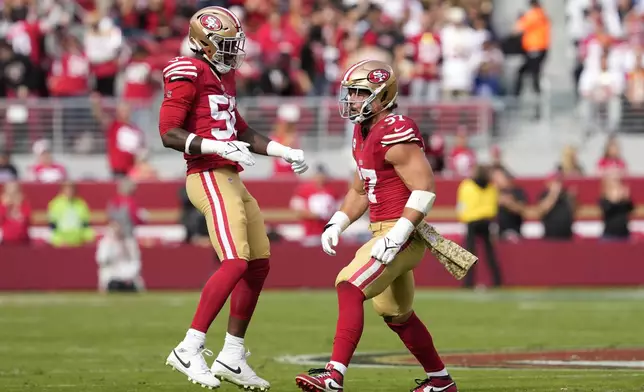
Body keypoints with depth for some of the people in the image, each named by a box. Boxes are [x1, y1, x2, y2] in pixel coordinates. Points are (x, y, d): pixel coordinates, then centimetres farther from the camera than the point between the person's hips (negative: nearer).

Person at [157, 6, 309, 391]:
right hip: (209, 178, -10)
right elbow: (169, 133, -17)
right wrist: (219, 147, -26)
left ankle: (232, 357, 16)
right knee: (235, 262, -20)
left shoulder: (223, 77, 19)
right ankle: (190, 350, -17)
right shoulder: (188, 75, -10)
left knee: (258, 265, 11)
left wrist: (284, 151, 19)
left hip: (232, 180, 10)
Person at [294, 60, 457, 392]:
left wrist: (396, 237, -28)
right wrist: (336, 224, 10)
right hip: (383, 232, 11)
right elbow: (360, 190, 24)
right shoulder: (364, 133, 12)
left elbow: (424, 189, -23)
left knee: (349, 287, -22)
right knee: (396, 314, 21)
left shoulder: (395, 134, -18)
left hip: (401, 233, -11)